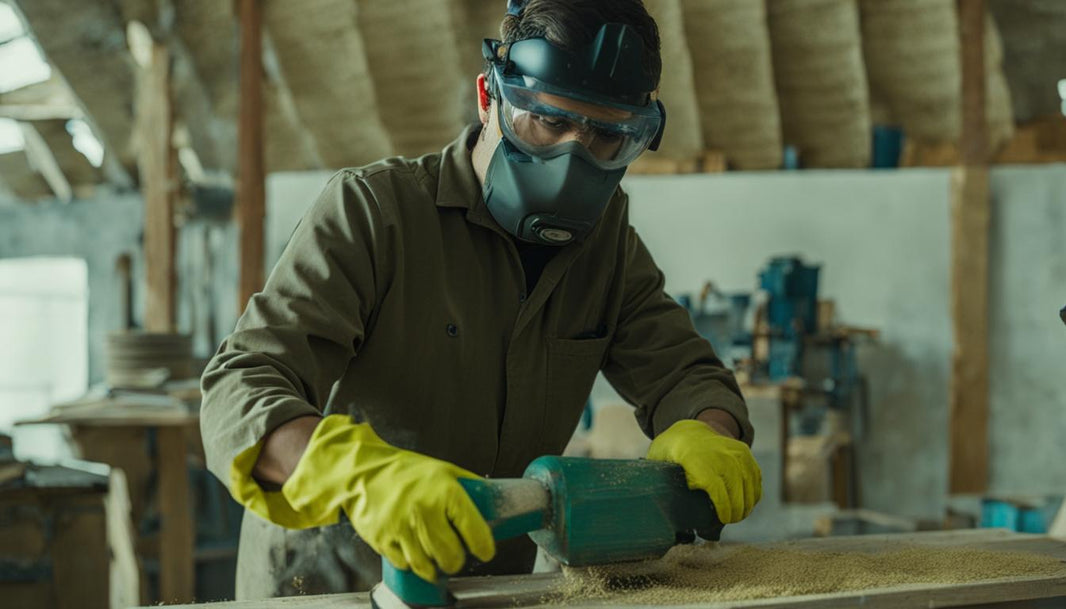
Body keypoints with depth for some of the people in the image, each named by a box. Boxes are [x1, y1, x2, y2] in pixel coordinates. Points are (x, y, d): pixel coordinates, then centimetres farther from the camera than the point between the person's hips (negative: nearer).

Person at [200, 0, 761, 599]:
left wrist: (703, 435, -22)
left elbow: (680, 368, 2)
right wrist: (365, 473, -42)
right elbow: (239, 391, -22)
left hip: (491, 588, 6)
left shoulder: (607, 235, 4)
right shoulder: (373, 208, -14)